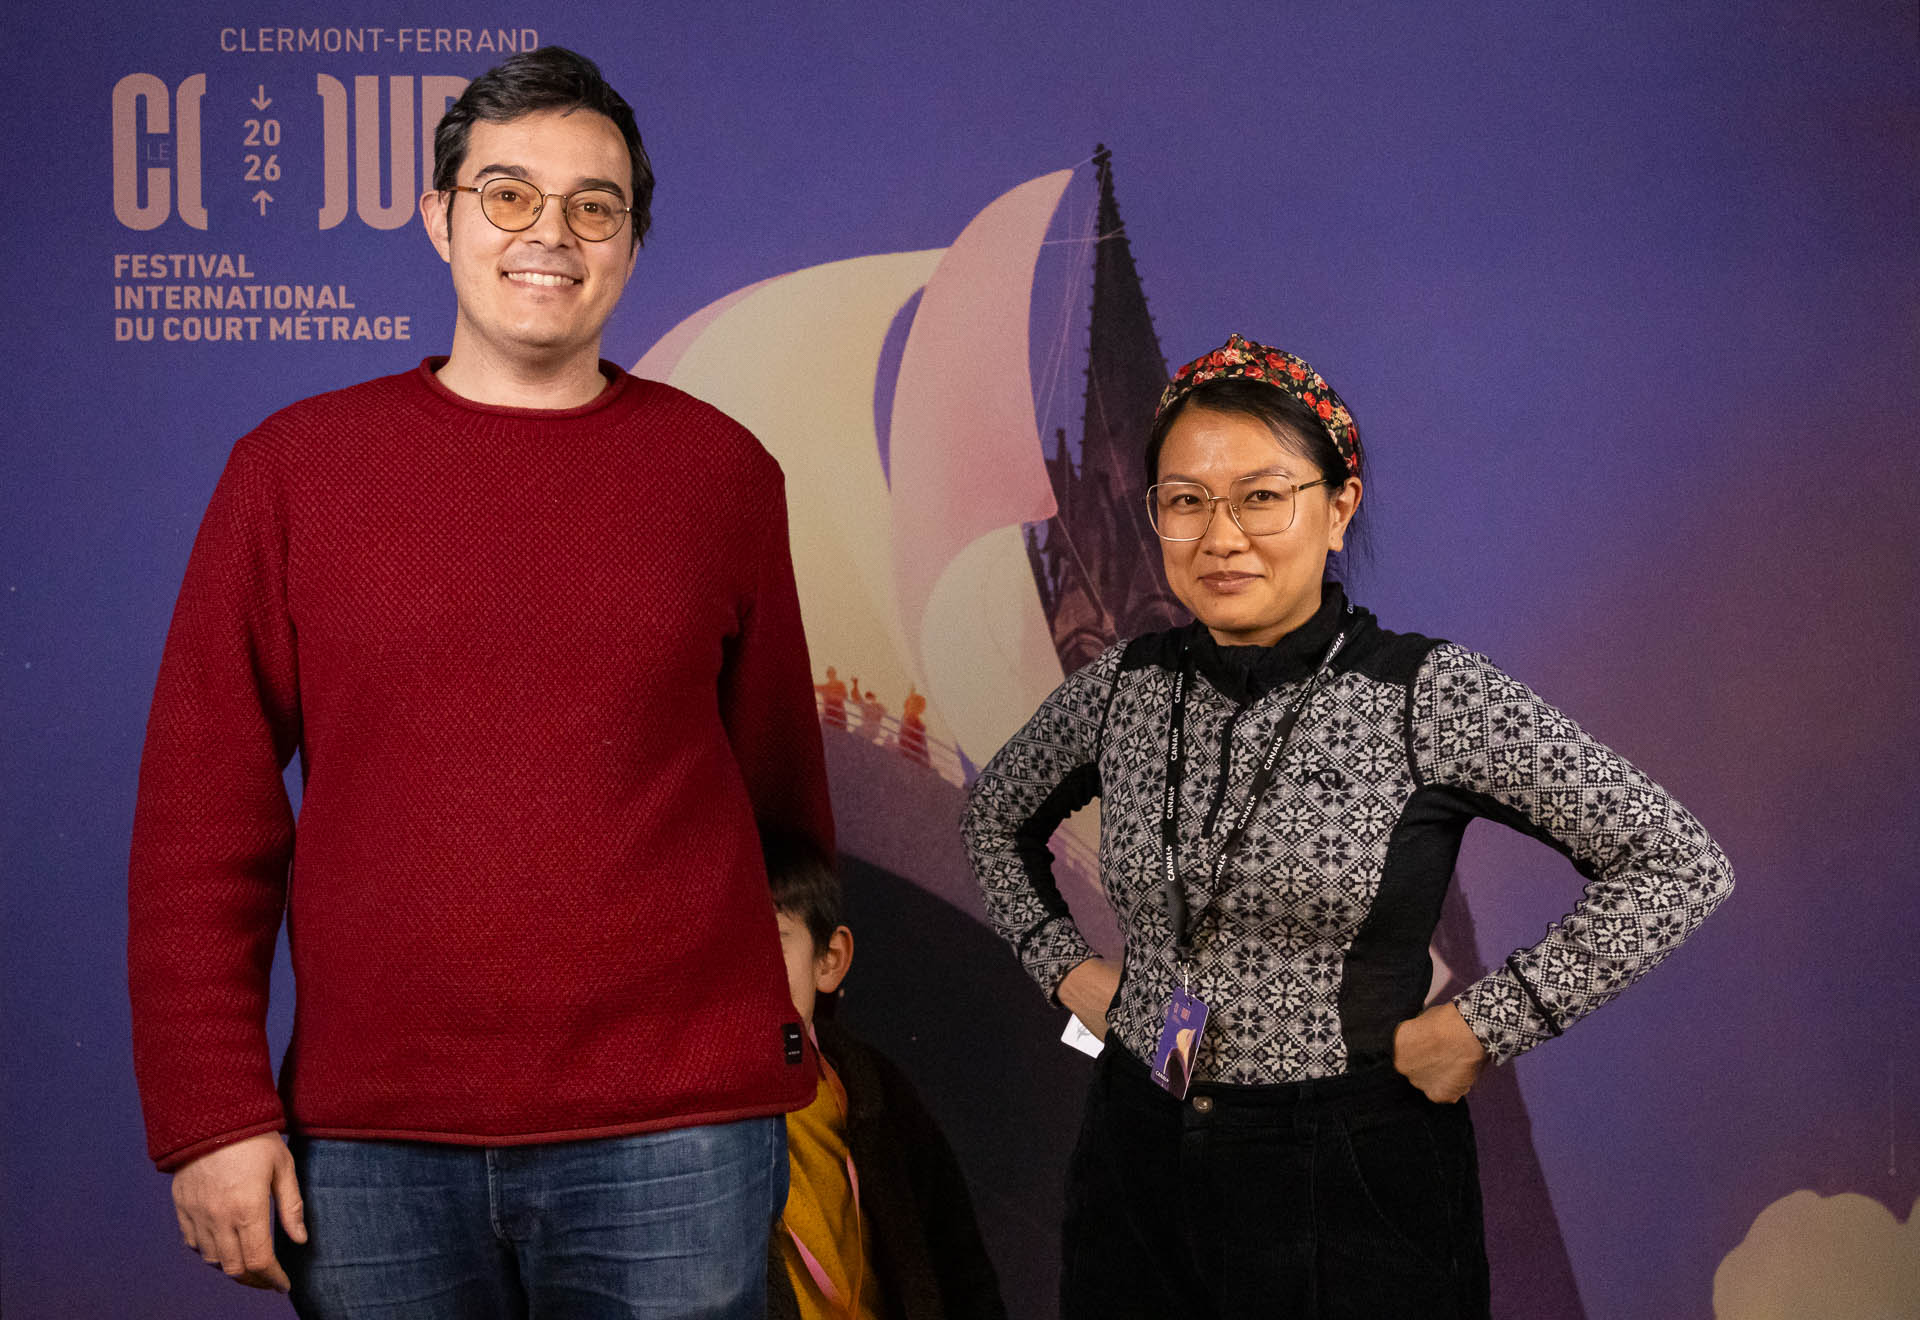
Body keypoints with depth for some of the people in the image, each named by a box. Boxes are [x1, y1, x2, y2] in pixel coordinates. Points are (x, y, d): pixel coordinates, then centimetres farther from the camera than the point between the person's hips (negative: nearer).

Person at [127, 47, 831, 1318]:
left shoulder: (720, 470, 4)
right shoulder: (296, 466, 4)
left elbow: (782, 787, 10)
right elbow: (200, 819, 3)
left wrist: (789, 1061, 13)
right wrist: (212, 1114, -2)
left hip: (672, 1137, 0)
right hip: (367, 1138, 1)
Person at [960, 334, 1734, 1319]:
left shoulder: (1431, 697, -13)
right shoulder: (1124, 686, 0)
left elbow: (1679, 867, -12)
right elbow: (997, 816, 21)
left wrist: (1484, 1025, -12)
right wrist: (1063, 963, 7)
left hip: (1352, 1185, -3)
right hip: (1138, 1163, 4)